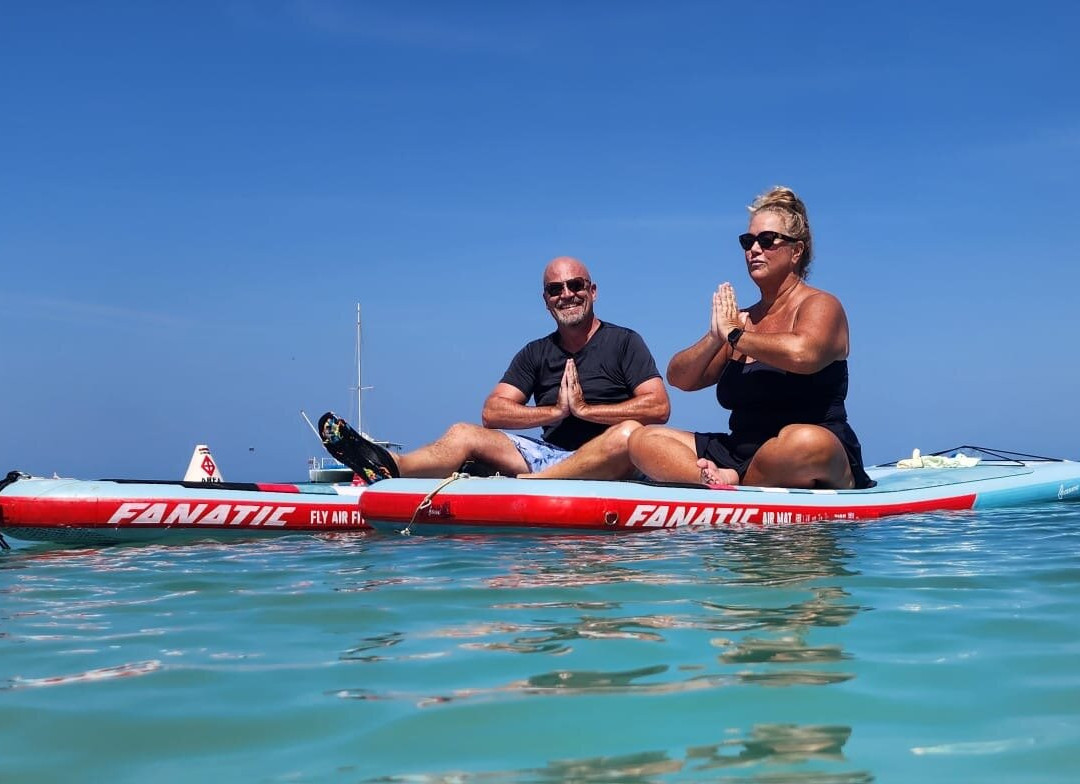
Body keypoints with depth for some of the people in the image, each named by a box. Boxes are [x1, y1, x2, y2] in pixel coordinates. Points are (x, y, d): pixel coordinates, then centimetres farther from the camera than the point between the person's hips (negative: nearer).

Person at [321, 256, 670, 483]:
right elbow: (493, 412, 5)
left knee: (629, 433, -37)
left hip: (605, 464, -4)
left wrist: (585, 409, -12)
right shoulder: (535, 353, 17)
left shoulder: (623, 342, 5)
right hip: (548, 455, 4)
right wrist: (556, 411, -8)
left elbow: (659, 407, -8)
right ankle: (388, 467, -47)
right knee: (465, 434, -15)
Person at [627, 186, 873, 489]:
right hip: (740, 453, 6)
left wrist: (735, 335, -12)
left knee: (805, 442, -42)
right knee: (643, 440, -7)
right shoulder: (743, 319, 16)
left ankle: (727, 482, -16)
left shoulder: (820, 305, -3)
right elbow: (680, 378, 12)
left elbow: (802, 354, -27)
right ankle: (727, 482, -28)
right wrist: (715, 337, -7)